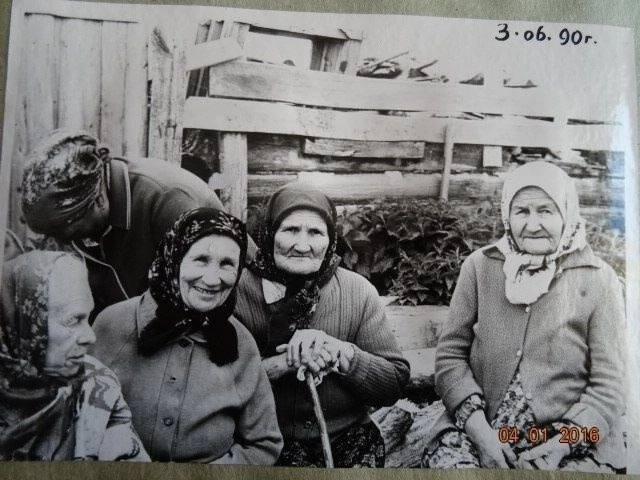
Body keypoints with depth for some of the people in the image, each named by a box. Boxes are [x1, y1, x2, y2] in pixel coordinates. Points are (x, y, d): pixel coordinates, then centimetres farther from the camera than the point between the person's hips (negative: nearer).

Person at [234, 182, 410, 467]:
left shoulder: (359, 292, -4)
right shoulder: (239, 291, -9)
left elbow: (396, 384, -4)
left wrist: (340, 351, -19)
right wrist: (284, 363, -22)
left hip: (350, 439, 4)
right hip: (269, 443, -3)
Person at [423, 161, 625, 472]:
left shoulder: (599, 280, 0)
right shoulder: (480, 265, 2)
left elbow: (607, 384, -1)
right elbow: (451, 354, 0)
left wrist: (562, 444, -13)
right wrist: (479, 429, -11)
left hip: (573, 443, 0)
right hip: (479, 429, 0)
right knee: (447, 460, -24)